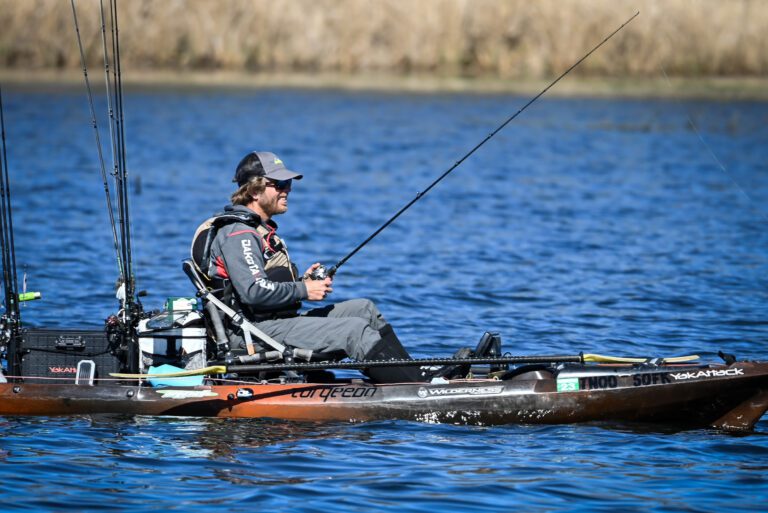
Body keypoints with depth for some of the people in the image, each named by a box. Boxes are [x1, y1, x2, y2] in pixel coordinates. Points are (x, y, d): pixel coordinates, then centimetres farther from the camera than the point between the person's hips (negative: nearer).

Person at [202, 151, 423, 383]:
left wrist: (302, 281, 7)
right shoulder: (238, 233, -13)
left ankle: (416, 376, 1)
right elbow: (253, 292, -24)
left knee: (363, 309, 6)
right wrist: (304, 290, -14)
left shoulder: (261, 229, 22)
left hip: (277, 323, 11)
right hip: (261, 332, -11)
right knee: (356, 331, -19)